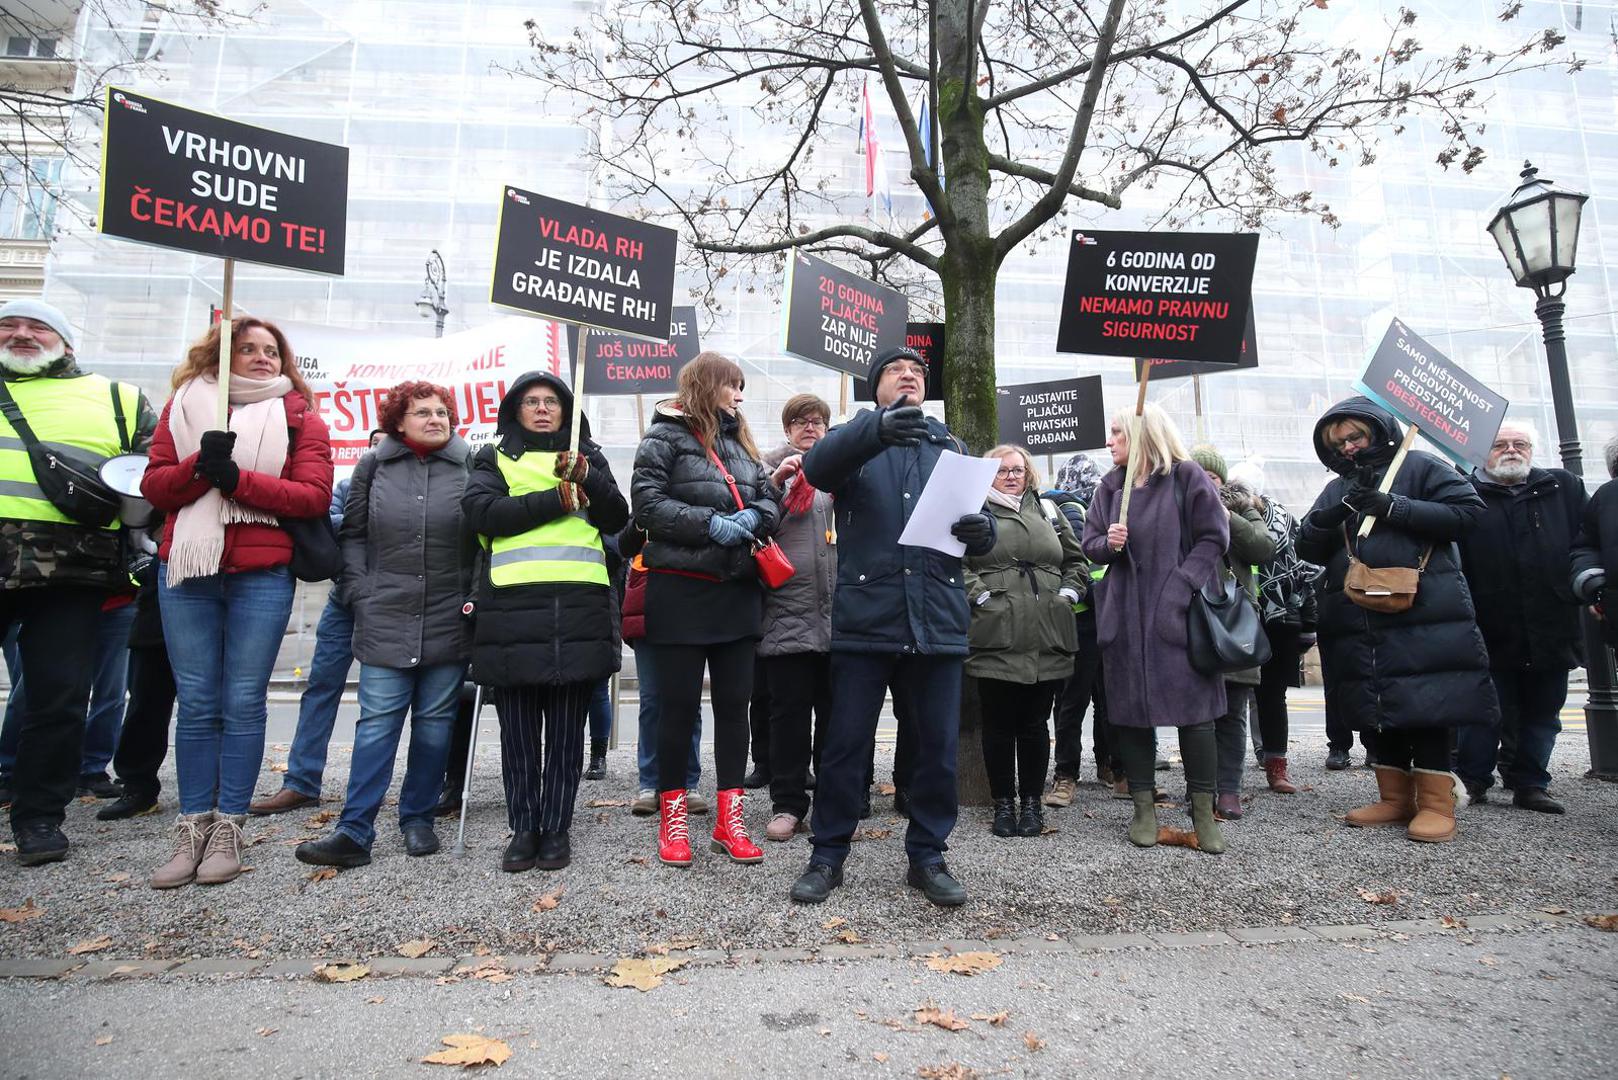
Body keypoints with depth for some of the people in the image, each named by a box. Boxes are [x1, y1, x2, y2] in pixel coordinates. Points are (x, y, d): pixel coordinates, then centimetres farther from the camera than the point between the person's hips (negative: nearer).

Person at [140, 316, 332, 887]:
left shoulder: (300, 418, 7)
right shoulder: (184, 406, 14)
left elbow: (314, 494, -6)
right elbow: (153, 485, 6)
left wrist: (236, 477, -15)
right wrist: (199, 467, -14)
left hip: (261, 576, -2)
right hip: (187, 570, 2)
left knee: (242, 703, 1)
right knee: (196, 704, 5)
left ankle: (228, 828, 10)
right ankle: (193, 828, 13)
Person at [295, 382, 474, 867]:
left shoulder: (471, 465, 3)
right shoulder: (374, 465, 8)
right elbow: (352, 533, 11)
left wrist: (477, 596, -3)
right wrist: (359, 592, 2)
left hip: (449, 621, 0)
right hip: (386, 620, 1)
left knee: (434, 722, 8)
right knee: (377, 722, 0)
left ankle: (418, 819, 21)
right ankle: (354, 831, 4)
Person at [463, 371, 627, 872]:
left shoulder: (588, 456, 20)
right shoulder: (494, 458, 16)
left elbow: (617, 517, 7)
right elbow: (481, 512, -4)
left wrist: (586, 479, -9)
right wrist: (557, 499, -9)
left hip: (579, 609, 1)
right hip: (513, 608, -1)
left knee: (566, 730, 5)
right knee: (519, 729, 4)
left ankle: (556, 828, 16)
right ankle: (523, 828, 17)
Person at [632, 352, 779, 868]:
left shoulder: (740, 442, 17)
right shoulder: (665, 437, -1)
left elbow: (770, 499, 14)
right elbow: (646, 504, -11)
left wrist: (751, 518, -8)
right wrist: (710, 523, -19)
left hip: (737, 591, 6)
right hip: (681, 591, -6)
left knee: (734, 703, 7)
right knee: (679, 705, 2)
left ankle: (729, 820, 17)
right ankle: (672, 817, 17)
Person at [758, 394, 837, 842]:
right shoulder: (771, 466, 8)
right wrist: (775, 483, -14)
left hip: (839, 610, 2)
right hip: (787, 610, -2)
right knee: (789, 710, 4)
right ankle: (787, 804, 13)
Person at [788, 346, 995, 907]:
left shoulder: (948, 446, 18)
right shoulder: (855, 437, 8)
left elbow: (977, 512, 12)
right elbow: (818, 465, -16)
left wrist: (981, 529, -13)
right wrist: (879, 427, -35)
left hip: (937, 618, 3)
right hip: (866, 616, -3)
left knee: (937, 745, 8)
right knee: (846, 742, 4)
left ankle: (927, 855, 24)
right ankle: (828, 855, 20)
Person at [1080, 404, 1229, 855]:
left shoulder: (1186, 476, -2)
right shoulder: (1111, 485, 11)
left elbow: (1214, 537, -5)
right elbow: (1090, 543, 13)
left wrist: (1182, 586, -15)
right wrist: (1108, 543, -11)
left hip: (1178, 613, -4)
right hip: (1125, 615, 4)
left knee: (1194, 709, -2)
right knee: (1130, 711, 5)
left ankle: (1203, 812, 11)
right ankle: (1144, 808, 16)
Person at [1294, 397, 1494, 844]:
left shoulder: (1418, 467, 4)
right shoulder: (1337, 488, 18)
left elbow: (1468, 510, -7)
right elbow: (1308, 547, 10)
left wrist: (1394, 507, -13)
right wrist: (1336, 511, -9)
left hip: (1424, 618, -5)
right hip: (1358, 626, 6)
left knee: (1426, 708, -5)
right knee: (1379, 710, 9)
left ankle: (1436, 803, 3)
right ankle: (1395, 798, 17)